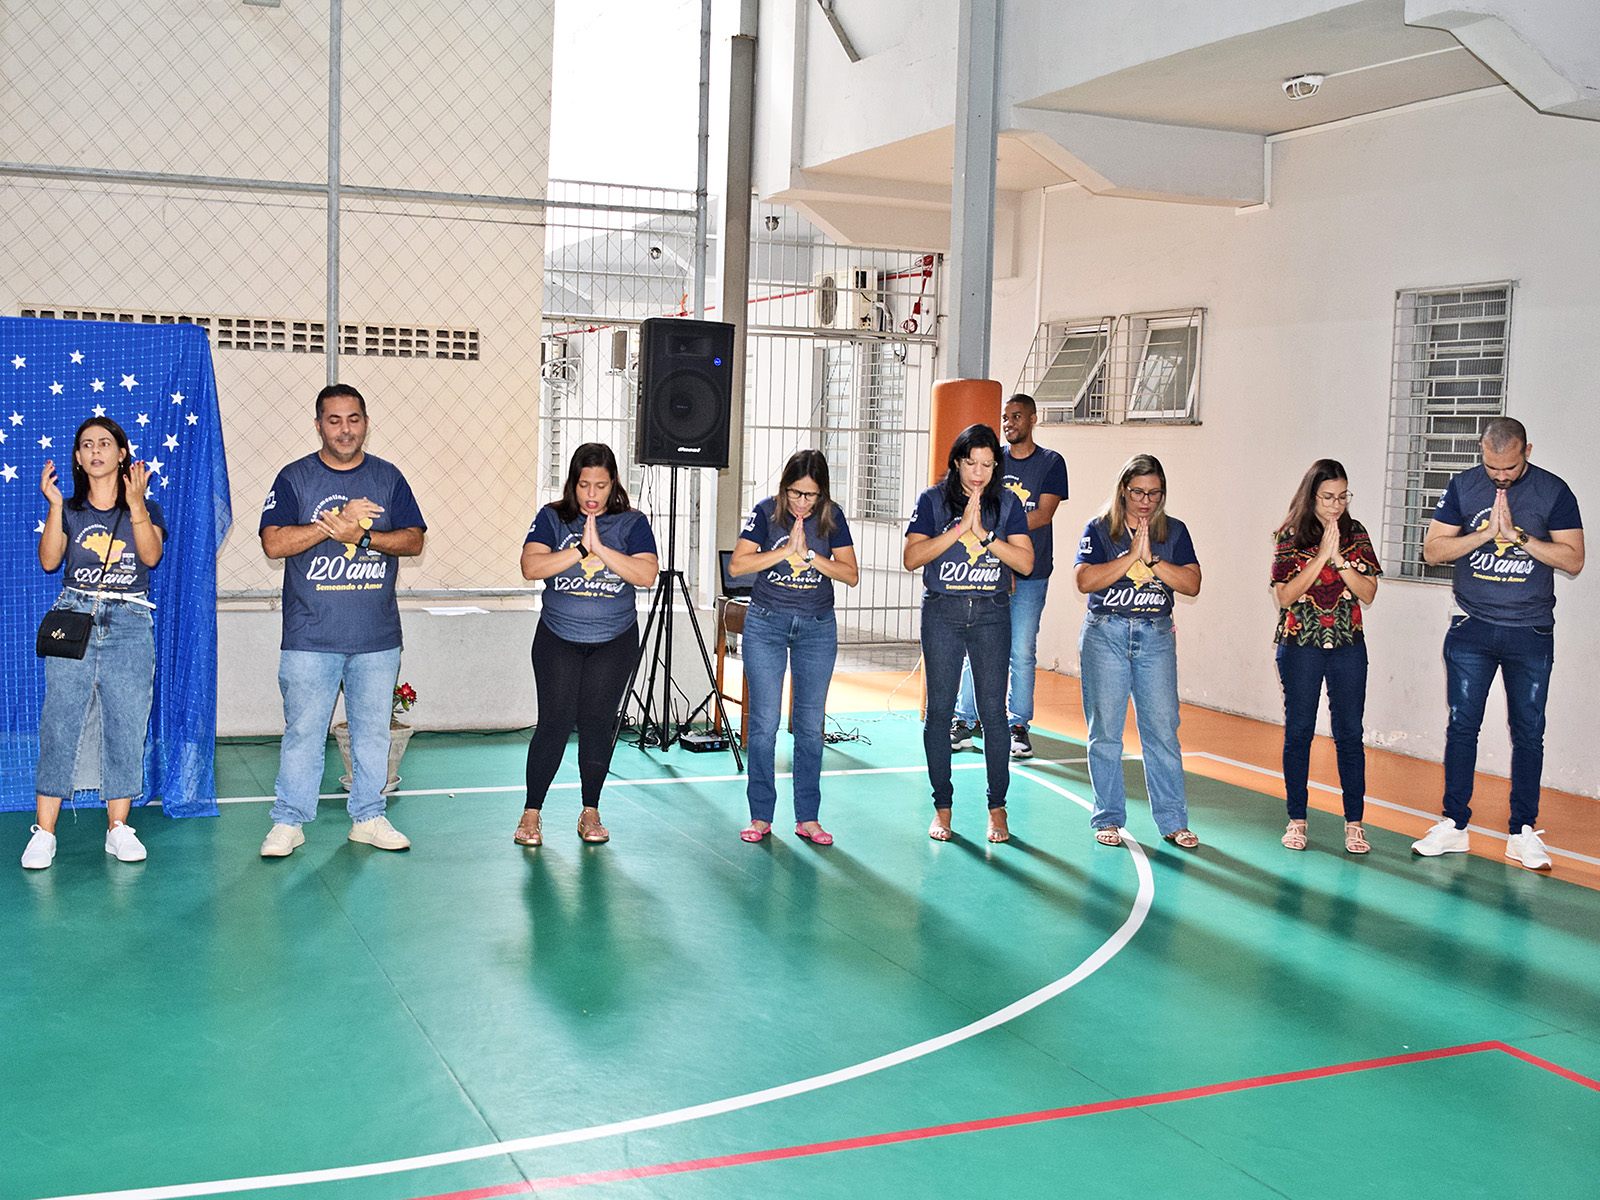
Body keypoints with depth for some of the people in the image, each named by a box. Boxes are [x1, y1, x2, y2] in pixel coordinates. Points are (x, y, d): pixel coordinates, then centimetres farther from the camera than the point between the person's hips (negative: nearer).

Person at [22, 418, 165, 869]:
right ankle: (44, 831, -2)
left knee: (126, 726, -2)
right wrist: (55, 506, -10)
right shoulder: (68, 510, 13)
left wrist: (136, 503, -17)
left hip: (129, 627, 0)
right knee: (59, 724, -6)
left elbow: (151, 556, -8)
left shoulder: (144, 509, 11)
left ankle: (118, 827, 7)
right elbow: (49, 560, -2)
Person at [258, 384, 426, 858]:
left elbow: (414, 540, 1)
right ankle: (288, 821, 12)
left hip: (378, 637, 2)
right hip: (310, 636, -2)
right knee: (303, 731, 0)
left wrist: (361, 535, -14)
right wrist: (334, 524, -17)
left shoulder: (388, 478, 9)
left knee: (373, 729, 9)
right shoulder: (294, 478, 2)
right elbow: (273, 543, -9)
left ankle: (369, 817, 21)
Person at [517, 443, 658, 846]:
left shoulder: (632, 523, 1)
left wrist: (601, 548, -21)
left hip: (614, 642, 1)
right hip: (558, 639, 0)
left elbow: (647, 574, -14)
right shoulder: (552, 518, 2)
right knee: (554, 721, -6)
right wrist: (580, 550, -20)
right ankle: (531, 813, 3)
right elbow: (531, 566, -13)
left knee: (596, 722, 0)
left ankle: (590, 812, 15)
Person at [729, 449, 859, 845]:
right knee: (764, 723, -3)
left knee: (810, 724, 4)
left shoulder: (831, 516, -1)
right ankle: (761, 816, 7)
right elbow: (737, 564, -14)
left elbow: (851, 574, -6)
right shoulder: (766, 512, -5)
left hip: (818, 627, 2)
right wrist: (786, 550, -20)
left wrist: (809, 555, -18)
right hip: (766, 623, -1)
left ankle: (807, 817, 12)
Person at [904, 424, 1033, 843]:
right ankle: (942, 806, 12)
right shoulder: (933, 501, 2)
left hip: (991, 612, 0)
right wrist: (960, 529, -15)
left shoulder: (1007, 503, 5)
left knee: (993, 710, -2)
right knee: (939, 709, 1)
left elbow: (1025, 562, -4)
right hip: (942, 612, 0)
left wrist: (984, 536, -14)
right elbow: (911, 558, -9)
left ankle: (997, 808, 9)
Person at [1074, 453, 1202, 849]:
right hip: (1105, 634, -1)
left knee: (1163, 728, -1)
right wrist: (1131, 556, -15)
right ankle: (1108, 818, 12)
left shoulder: (1174, 531, 9)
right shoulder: (1099, 529, 2)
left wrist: (1151, 560, -13)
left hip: (1156, 637, 1)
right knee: (1105, 730, 1)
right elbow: (1084, 579, -11)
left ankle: (1173, 821, 7)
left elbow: (1192, 583, -2)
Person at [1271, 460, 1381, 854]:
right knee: (1298, 732, 5)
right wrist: (1321, 556, -17)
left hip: (1348, 647, 2)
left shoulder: (1355, 534, 4)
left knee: (1349, 733, 2)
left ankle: (1354, 821, 9)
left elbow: (1368, 593, -2)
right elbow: (1285, 596, -11)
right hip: (1300, 647, -2)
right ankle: (1297, 819, 15)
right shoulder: (1290, 536, -3)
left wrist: (1338, 560, -15)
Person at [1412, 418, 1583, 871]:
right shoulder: (1463, 486, 2)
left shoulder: (1554, 492, -2)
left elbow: (1573, 559, -7)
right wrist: (1487, 532, -13)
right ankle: (1454, 825, 10)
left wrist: (1518, 535, -17)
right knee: (1462, 725, 2)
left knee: (1528, 731, 3)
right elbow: (1432, 549, -1)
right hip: (1471, 629, 1)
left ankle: (1523, 833, 10)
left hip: (1530, 633, -1)